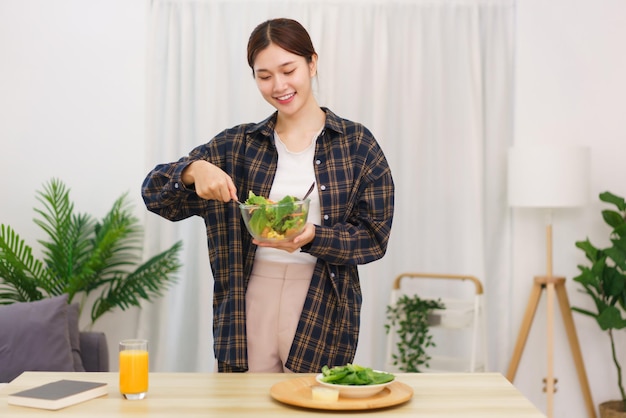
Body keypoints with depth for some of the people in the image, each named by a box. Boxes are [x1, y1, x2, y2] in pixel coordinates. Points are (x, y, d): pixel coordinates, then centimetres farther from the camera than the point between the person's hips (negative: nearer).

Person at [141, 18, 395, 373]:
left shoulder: (357, 144, -1)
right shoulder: (237, 146, 4)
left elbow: (374, 235, -4)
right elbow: (155, 193, 2)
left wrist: (313, 237, -21)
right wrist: (194, 170, -19)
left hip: (323, 313, -1)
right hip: (249, 307, 2)